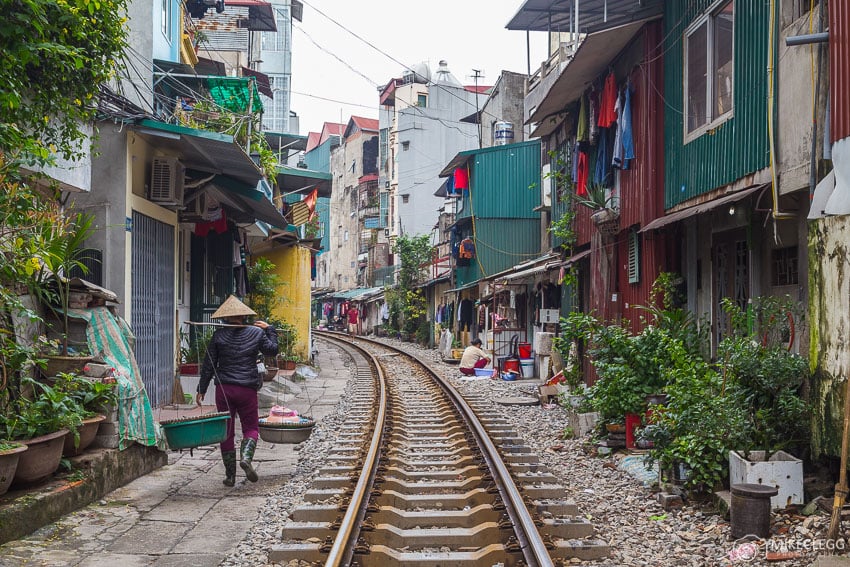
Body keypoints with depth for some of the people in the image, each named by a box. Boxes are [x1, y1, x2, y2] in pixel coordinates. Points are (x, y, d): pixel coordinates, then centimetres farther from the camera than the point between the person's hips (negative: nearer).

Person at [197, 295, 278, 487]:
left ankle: (230, 475, 11)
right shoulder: (257, 333, 1)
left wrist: (202, 390, 8)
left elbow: (208, 365, 2)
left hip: (224, 388, 1)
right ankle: (246, 457, -18)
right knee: (251, 427, 11)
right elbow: (272, 350, 17)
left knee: (226, 431, 8)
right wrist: (270, 330, 27)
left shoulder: (219, 335, 1)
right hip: (247, 389, 0)